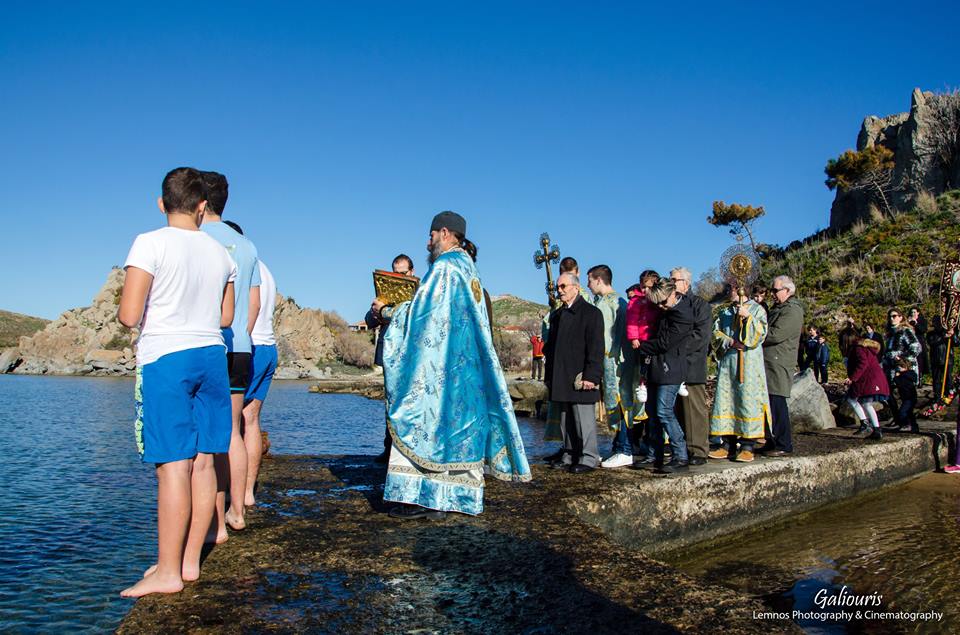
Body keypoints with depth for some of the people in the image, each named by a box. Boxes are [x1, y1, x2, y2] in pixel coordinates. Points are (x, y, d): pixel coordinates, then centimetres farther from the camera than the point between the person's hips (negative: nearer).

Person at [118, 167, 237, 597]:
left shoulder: (151, 244, -8)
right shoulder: (220, 253, 8)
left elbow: (128, 316, -13)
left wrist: (139, 314, 8)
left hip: (164, 358, -5)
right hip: (210, 356, 5)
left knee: (173, 465, -4)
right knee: (202, 462, 8)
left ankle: (168, 571, 4)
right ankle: (190, 562, 17)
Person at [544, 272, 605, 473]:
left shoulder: (591, 313, -3)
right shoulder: (556, 315, 19)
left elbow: (596, 348, -10)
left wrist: (591, 376, -17)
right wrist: (549, 376, 16)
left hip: (580, 378, -7)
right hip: (561, 379, 7)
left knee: (584, 419, -3)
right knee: (565, 419, 12)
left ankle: (589, 458, 5)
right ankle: (570, 455, 21)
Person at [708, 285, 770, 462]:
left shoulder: (756, 309, 6)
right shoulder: (725, 312, 20)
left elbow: (761, 333, -5)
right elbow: (716, 333, 10)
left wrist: (748, 318, -18)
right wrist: (730, 342, -7)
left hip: (749, 363, -5)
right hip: (727, 363, 5)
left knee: (747, 400, -9)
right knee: (725, 400, 2)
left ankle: (747, 446, -6)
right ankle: (728, 445, 7)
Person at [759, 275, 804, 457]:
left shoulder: (792, 311, -10)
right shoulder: (777, 308, 22)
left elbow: (775, 335, -18)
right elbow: (767, 329, 28)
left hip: (779, 365, -9)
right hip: (767, 363, 9)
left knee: (777, 404, -8)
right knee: (769, 404, 11)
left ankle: (783, 445, -1)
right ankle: (772, 442, 17)